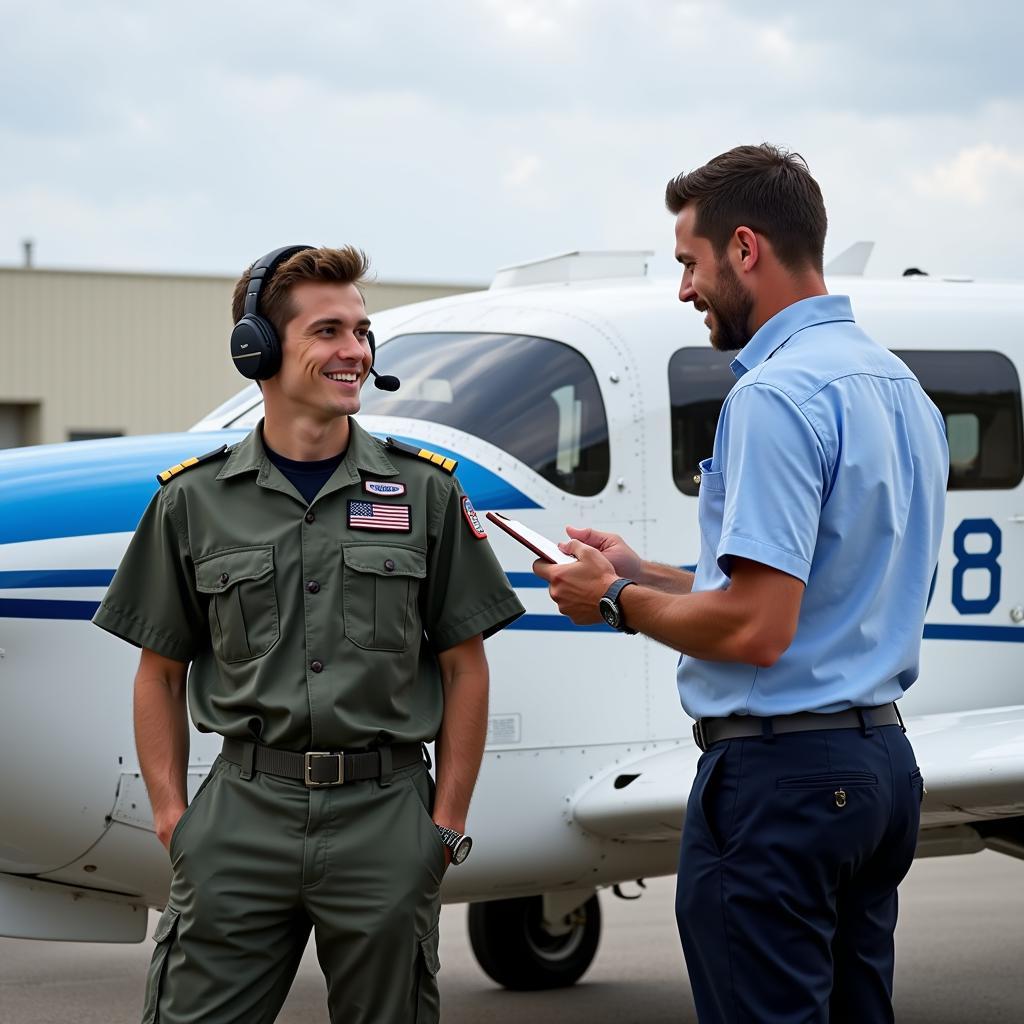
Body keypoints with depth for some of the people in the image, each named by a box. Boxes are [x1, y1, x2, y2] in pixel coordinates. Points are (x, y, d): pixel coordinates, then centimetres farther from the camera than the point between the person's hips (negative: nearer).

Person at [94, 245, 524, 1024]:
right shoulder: (195, 501, 5)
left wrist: (447, 823, 0)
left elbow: (464, 668, 5)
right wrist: (170, 813, 1)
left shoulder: (425, 492, 4)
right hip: (244, 814, 0)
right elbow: (161, 673, 10)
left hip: (384, 814, 0)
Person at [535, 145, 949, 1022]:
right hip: (882, 761, 10)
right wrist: (644, 573, 19)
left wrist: (619, 603, -6)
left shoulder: (776, 397, -17)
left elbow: (755, 628, -23)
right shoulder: (902, 390, 14)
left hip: (777, 772, -10)